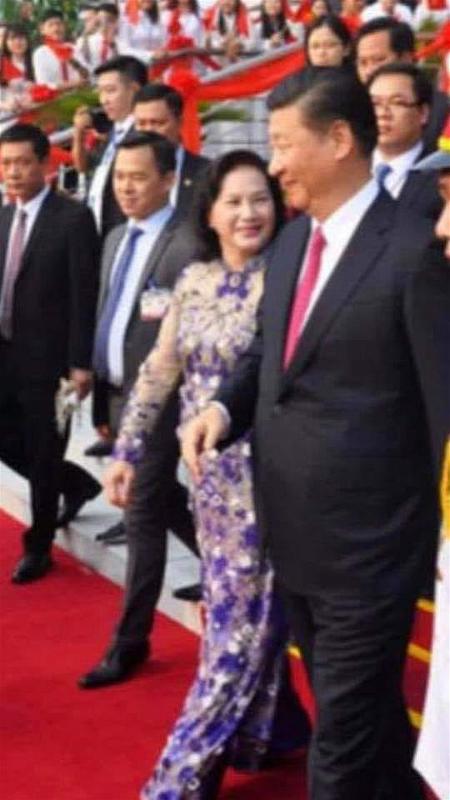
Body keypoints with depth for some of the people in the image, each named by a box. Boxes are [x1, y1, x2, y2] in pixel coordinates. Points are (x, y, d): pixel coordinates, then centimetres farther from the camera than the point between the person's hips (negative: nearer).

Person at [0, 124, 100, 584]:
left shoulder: (73, 219, -11)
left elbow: (84, 296, -14)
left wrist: (80, 363, -17)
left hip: (46, 357, -6)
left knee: (42, 455, 4)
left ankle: (37, 548, 19)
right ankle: (75, 483, 36)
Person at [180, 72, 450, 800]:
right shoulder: (292, 241, 8)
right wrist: (224, 407, -3)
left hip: (366, 543, -8)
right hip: (296, 534, 8)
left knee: (343, 741, 3)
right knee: (368, 714, 24)